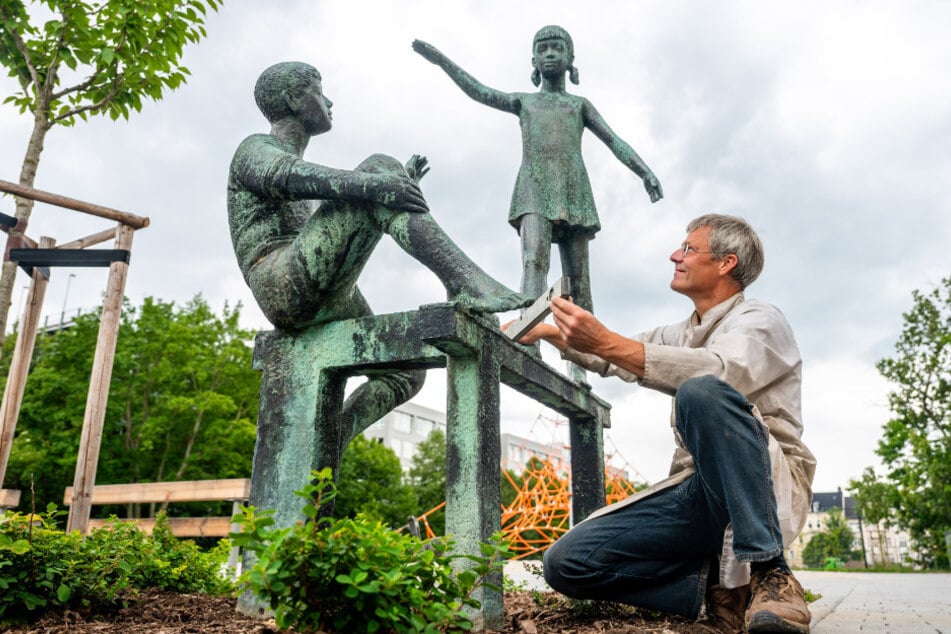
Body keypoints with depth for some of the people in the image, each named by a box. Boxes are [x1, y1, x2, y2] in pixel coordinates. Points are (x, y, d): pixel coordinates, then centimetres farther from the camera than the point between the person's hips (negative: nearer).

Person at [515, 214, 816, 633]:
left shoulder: (760, 320, 0)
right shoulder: (680, 334, 24)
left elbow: (721, 371, -23)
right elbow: (614, 357, 38)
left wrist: (606, 343, -29)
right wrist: (546, 331, 31)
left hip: (768, 485, -6)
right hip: (699, 494, 6)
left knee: (702, 391, -37)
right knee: (566, 563, -14)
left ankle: (767, 573, -28)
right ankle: (719, 581, -4)